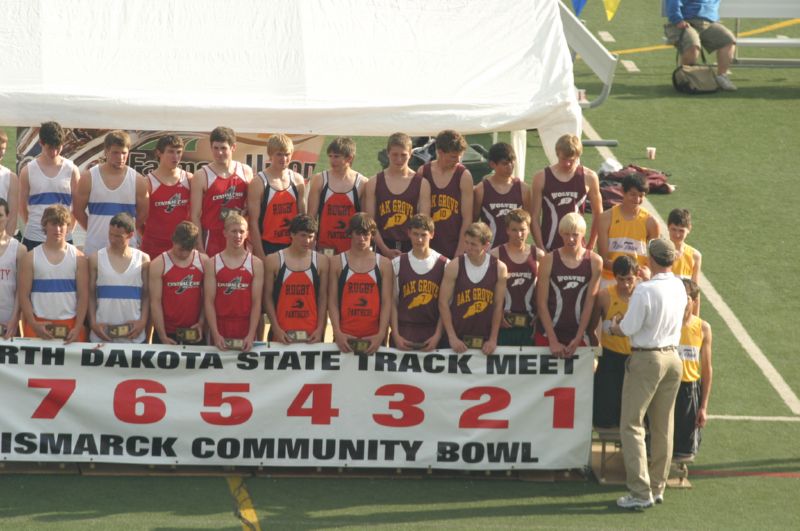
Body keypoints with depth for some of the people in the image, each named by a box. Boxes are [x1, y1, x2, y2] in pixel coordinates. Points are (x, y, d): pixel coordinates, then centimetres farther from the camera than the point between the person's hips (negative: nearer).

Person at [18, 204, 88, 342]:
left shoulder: (78, 257, 6)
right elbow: (23, 295, 2)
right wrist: (34, 325, -10)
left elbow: (83, 296, 2)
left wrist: (78, 328, -8)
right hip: (39, 326, 0)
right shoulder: (31, 257, 6)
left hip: (70, 326, 0)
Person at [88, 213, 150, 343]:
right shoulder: (96, 259, 3)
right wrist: (93, 323, -6)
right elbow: (91, 295, 4)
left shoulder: (143, 259, 4)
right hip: (102, 333, 0)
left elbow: (147, 295, 6)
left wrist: (143, 321, -7)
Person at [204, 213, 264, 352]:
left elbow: (257, 302, -2)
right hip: (220, 333, 0)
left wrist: (251, 335, -12)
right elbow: (209, 301, -2)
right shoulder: (212, 264, 3)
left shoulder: (256, 264, 3)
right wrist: (215, 334, -12)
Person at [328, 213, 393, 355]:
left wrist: (381, 334, -10)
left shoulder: (383, 263, 7)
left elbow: (387, 302, 2)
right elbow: (332, 302, 1)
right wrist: (337, 333, -11)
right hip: (344, 338, 0)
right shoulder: (337, 262, 6)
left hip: (374, 338, 0)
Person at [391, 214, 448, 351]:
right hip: (403, 336, 0)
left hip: (432, 337, 0)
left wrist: (437, 335, -7)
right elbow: (392, 302, 3)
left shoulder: (444, 265, 2)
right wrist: (395, 335, -5)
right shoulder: (397, 263, 5)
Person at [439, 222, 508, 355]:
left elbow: (498, 306, 1)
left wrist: (493, 339, -4)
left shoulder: (499, 268, -2)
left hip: (485, 340, 1)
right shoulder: (454, 267, -6)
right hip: (458, 338, -1)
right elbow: (443, 302, -4)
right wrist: (452, 337, -10)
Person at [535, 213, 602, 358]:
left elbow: (590, 302, -1)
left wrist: (578, 339, -7)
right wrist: (553, 341, -8)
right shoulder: (549, 260, -2)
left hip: (578, 336, 0)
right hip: (548, 334, 0)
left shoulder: (594, 261, 0)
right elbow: (542, 302, -3)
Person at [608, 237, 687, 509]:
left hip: (646, 358, -7)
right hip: (673, 356, 7)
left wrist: (614, 327, 6)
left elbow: (629, 328, -16)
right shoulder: (679, 287, 1)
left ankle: (640, 492, -5)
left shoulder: (644, 290, -20)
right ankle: (657, 487, 21)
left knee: (632, 425, 0)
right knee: (663, 427, 14)